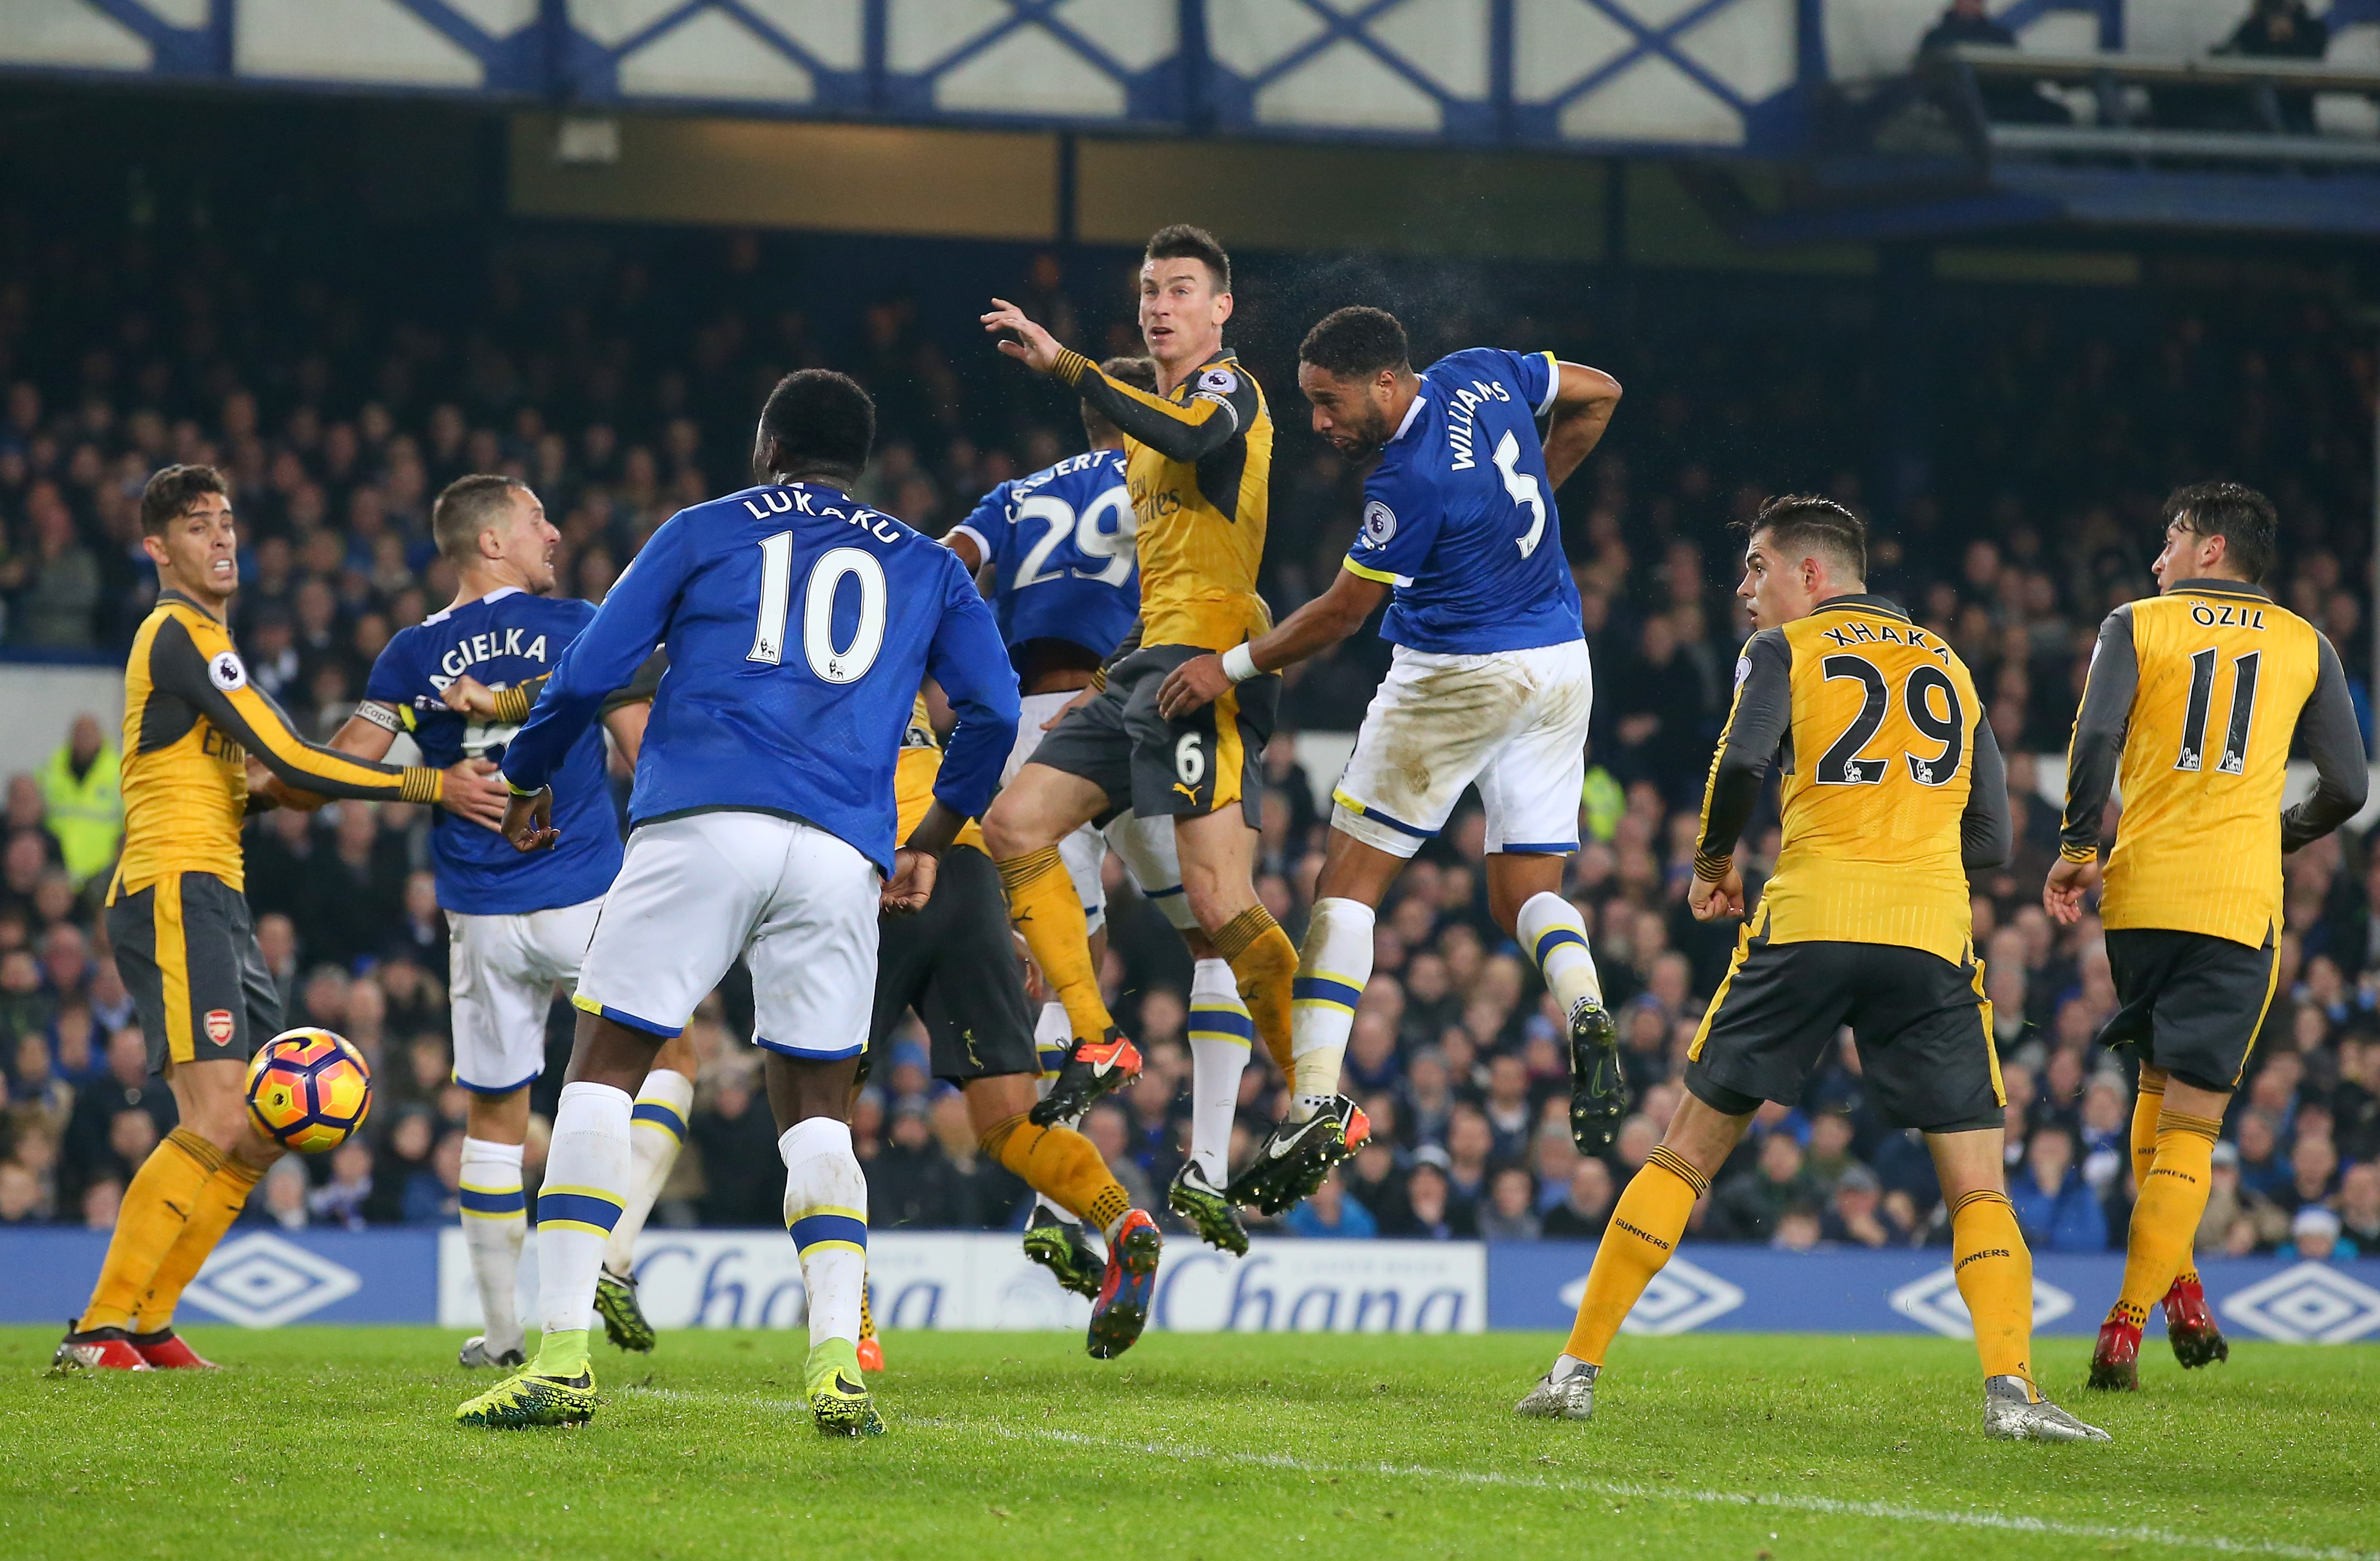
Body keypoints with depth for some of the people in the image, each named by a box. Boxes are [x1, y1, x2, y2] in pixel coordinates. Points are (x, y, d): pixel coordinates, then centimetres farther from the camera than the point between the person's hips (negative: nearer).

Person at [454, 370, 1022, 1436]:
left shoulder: (707, 531, 16)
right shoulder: (924, 567, 22)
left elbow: (587, 676, 12)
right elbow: (993, 710, 14)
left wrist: (525, 785, 28)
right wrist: (931, 842, 27)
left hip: (701, 827, -2)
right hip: (842, 858, 2)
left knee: (602, 1073, 2)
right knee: (816, 1110, 11)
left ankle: (564, 1357, -10)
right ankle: (837, 1362, -10)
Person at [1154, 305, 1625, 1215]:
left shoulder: (1412, 478, -20)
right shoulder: (1481, 376, 2)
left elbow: (1344, 611, -11)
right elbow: (1598, 395, 19)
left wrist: (1234, 667, -2)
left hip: (1458, 677, -8)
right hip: (1563, 669, 8)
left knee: (1349, 878, -1)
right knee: (1528, 891, 10)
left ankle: (1316, 1104, -9)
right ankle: (1584, 1012, -21)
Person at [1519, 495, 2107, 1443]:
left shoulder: (1784, 650, 9)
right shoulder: (1949, 667, 21)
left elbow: (1741, 767, -9)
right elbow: (1992, 840, 18)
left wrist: (1713, 864, 8)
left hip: (1810, 920, -2)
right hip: (1933, 934, 2)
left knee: (1689, 1148, 8)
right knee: (1977, 1185, 3)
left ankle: (1578, 1368, 7)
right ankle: (2010, 1389, -18)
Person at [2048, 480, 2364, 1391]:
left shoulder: (2135, 626, 6)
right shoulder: (2306, 645, 11)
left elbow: (2097, 737, -10)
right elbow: (2346, 786, 8)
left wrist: (2077, 851, -1)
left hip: (2141, 892, 1)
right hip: (2240, 902, -1)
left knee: (2159, 1085, 22)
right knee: (2191, 1121, -2)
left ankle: (2178, 1288, 15)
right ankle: (2125, 1329, -13)